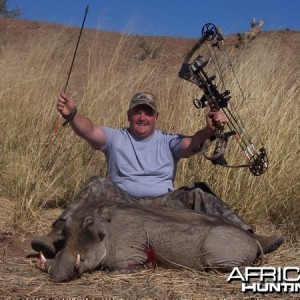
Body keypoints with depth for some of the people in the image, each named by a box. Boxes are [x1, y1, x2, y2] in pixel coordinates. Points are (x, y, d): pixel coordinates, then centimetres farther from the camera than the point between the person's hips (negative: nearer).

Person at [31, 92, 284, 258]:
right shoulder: (115, 138, 10)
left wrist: (209, 130, -32)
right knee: (97, 186, -26)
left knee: (198, 193, -20)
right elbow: (90, 130, -11)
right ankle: (59, 236, -35)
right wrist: (72, 115, -33)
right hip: (123, 203, -1)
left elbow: (191, 144, -8)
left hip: (163, 204, 1)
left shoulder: (168, 142, 12)